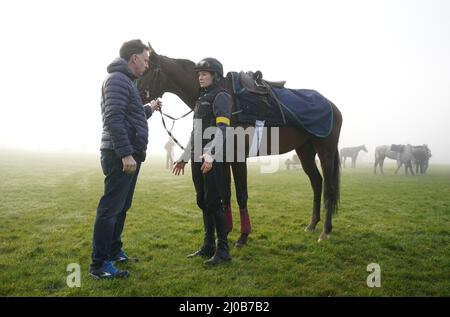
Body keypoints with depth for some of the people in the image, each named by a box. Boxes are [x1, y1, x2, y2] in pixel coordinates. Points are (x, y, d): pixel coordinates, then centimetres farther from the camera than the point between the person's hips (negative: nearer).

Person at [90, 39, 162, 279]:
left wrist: (149, 109, 32)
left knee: (121, 207, 16)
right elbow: (114, 119, -22)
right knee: (110, 208, -7)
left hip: (129, 155, 10)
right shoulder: (117, 79, -10)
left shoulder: (126, 81, 21)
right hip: (121, 156, -10)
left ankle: (113, 250, 28)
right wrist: (126, 153, -26)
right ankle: (99, 264, -1)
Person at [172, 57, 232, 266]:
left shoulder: (221, 97, -6)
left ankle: (223, 250, 2)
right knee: (202, 202, 12)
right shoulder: (202, 99, 20)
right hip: (198, 159, 9)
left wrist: (210, 154, -33)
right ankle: (208, 246, 23)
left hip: (212, 158, -9)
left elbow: (222, 129, -20)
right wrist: (184, 157, 23)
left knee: (214, 202, -7)